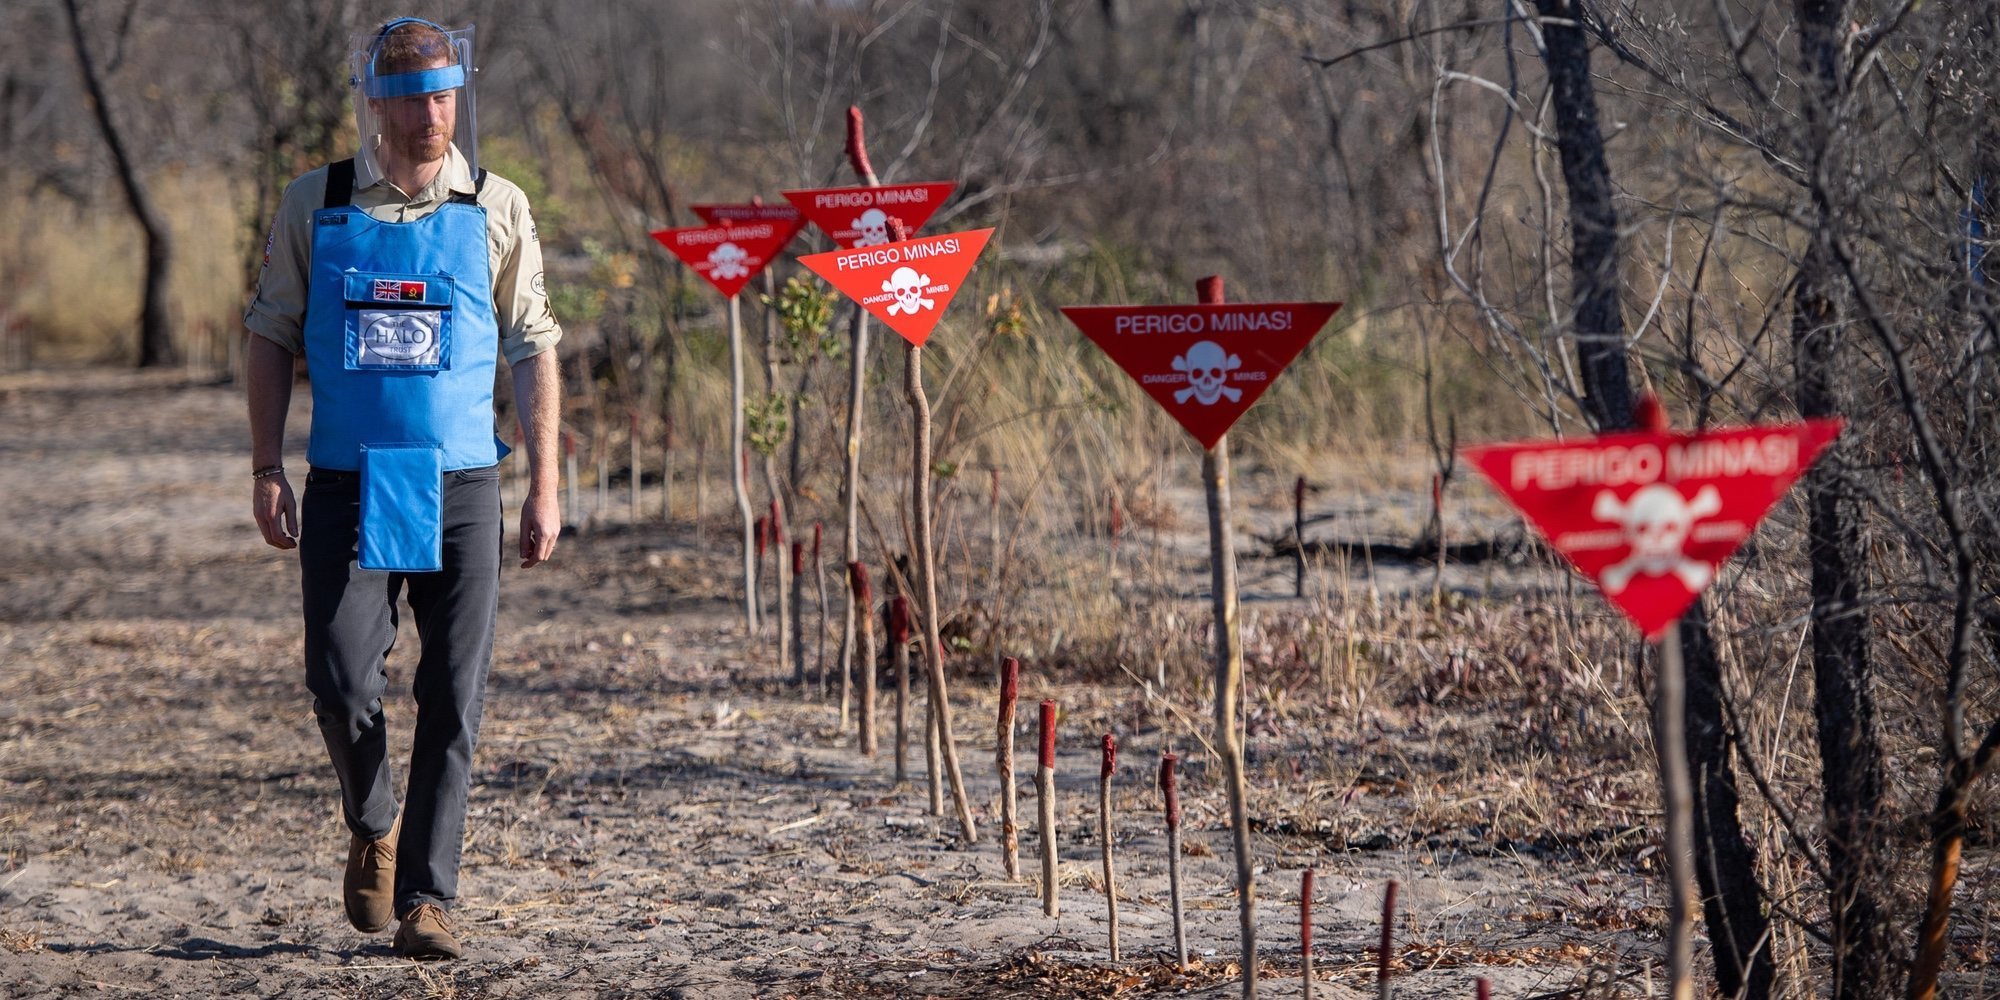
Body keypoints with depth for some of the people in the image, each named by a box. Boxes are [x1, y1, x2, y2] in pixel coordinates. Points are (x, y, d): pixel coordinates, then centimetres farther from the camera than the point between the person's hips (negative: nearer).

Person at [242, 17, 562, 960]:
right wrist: (266, 469, 0)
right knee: (341, 681, -7)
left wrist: (544, 485, 1)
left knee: (452, 699, -3)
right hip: (346, 487, 0)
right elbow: (271, 337, 8)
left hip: (459, 488, 0)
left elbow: (532, 350, 6)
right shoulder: (315, 205, 4)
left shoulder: (496, 209, 3)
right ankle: (373, 826, 22)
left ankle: (423, 897, 4)